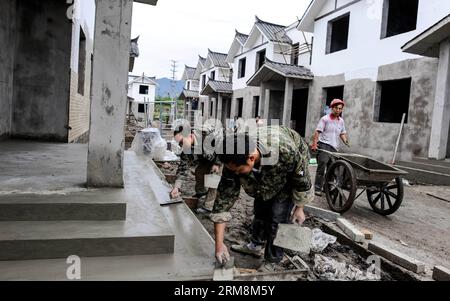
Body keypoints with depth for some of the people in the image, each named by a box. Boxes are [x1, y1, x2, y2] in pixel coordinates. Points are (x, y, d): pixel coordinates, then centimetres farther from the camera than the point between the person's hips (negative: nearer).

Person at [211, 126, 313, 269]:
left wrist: (299, 208, -11)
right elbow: (224, 198, -28)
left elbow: (302, 181, -26)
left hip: (291, 173, -4)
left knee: (278, 215, -11)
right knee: (260, 209, 11)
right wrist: (219, 244, -28)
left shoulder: (285, 152, -46)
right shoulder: (234, 162, -33)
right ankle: (256, 244, 37)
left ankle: (272, 262, 7)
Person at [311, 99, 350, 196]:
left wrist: (346, 142, 4)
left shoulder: (341, 121, 14)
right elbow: (317, 132, -7)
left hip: (335, 148, 6)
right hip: (324, 145, -6)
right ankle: (317, 188, -9)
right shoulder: (325, 119, -3)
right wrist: (314, 144, -17)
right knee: (322, 167, -12)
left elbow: (342, 133, 22)